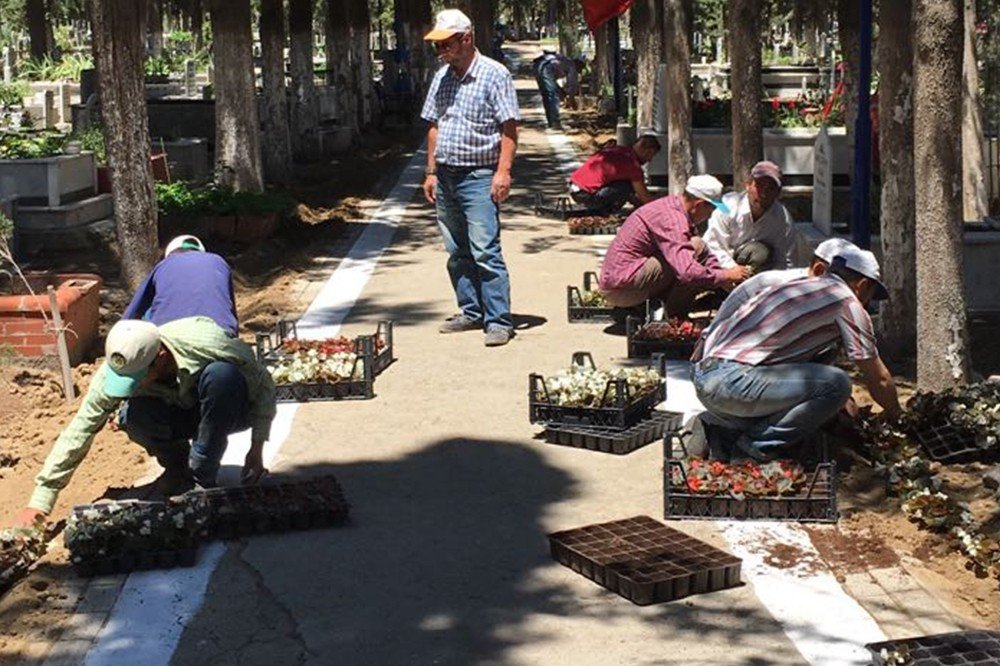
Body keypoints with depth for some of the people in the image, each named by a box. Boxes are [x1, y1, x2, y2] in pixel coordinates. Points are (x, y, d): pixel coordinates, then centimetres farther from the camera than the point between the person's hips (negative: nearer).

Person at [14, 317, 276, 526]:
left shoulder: (204, 343, -35)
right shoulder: (115, 370, -26)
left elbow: (263, 384, -21)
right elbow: (80, 431, -23)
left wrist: (257, 450, -20)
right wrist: (40, 501, -26)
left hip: (227, 410, -2)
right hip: (179, 412, 2)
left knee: (221, 374, -37)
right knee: (133, 415, -31)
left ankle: (201, 477, -21)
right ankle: (178, 468, -3)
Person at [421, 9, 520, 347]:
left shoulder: (494, 75, -6)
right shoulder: (441, 78, 14)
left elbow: (509, 128, -10)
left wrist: (503, 171, -18)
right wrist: (431, 172, 14)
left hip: (478, 178, -7)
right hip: (446, 177, 7)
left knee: (485, 252, -11)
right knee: (457, 252, 11)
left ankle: (499, 320, -7)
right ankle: (472, 312, 21)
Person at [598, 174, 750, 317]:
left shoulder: (672, 205, 13)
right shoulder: (671, 219, -20)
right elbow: (687, 272, -31)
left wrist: (723, 277, 12)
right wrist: (726, 276, -16)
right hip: (621, 287, -11)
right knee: (696, 247, -17)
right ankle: (675, 317, -8)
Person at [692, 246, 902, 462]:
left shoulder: (801, 284, 26)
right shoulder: (846, 301, 1)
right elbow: (878, 379, 7)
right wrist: (896, 415, 26)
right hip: (732, 382, -9)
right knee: (837, 384, -10)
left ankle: (728, 429, 13)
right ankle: (758, 444, -2)